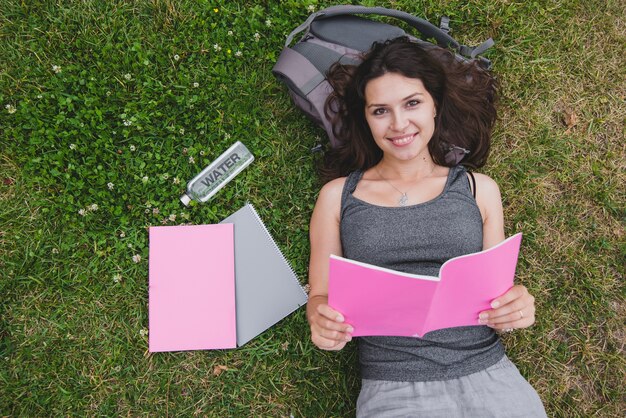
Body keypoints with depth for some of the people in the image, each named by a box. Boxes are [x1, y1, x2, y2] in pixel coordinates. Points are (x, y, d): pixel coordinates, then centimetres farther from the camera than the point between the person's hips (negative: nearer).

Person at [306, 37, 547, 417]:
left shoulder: (479, 189, 8)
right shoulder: (339, 196, 5)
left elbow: (497, 296, 12)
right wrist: (324, 322, -15)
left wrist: (515, 307, -9)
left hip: (489, 377, 3)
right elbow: (321, 298, 6)